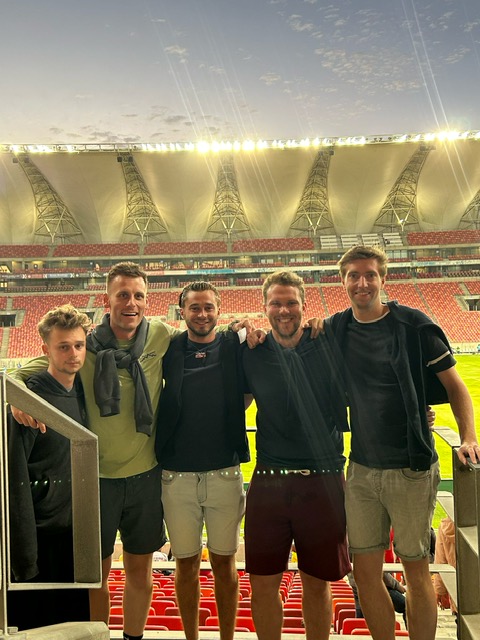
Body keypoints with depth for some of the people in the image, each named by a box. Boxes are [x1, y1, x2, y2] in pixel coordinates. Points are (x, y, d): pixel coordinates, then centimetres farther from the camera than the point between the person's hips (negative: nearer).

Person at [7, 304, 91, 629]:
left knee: (79, 619, 18)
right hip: (41, 532, -6)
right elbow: (15, 477, -17)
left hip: (76, 530, 6)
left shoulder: (84, 390, 2)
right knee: (36, 626, 8)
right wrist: (24, 553, -17)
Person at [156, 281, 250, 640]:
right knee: (186, 562, 13)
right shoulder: (170, 350, 3)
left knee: (224, 561, 12)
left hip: (225, 473, 0)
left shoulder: (234, 347, 2)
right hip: (177, 474, 1)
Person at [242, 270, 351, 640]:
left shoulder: (329, 347, -4)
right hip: (269, 481, 1)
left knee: (318, 583, 14)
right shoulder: (253, 355, 0)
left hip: (324, 481, -1)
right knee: (263, 583, 10)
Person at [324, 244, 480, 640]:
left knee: (416, 571, 8)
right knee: (364, 571, 12)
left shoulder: (414, 324, -7)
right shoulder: (335, 329, 4)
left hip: (411, 470, -4)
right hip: (361, 470, 4)